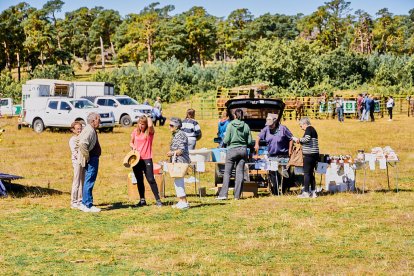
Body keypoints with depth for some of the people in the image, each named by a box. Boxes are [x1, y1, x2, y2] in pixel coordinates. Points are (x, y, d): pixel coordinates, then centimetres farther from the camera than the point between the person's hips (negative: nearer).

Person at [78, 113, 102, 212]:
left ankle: (85, 204, 20)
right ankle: (88, 205, -6)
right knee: (89, 181, -8)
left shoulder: (90, 129, 14)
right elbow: (82, 143, -33)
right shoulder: (89, 130, -18)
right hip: (91, 159, -11)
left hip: (94, 158, 11)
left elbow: (80, 138, 29)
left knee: (89, 182, 14)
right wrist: (87, 156, -22)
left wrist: (87, 155, 24)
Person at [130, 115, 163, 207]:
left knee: (151, 179, -8)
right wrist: (133, 146, -2)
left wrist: (149, 118, -9)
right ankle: (142, 200, 21)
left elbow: (150, 125, -29)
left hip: (147, 159, -4)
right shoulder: (135, 131, 7)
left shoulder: (150, 132, -5)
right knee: (139, 180, 11)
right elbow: (131, 142, 20)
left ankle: (158, 200, -3)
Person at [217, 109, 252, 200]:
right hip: (243, 150, 3)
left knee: (227, 172, 3)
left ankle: (223, 194, -3)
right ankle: (237, 195, 6)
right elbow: (249, 141, 1)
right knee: (240, 172, 6)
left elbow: (226, 140, -9)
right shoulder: (246, 126, -1)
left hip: (232, 150, -3)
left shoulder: (230, 125, -8)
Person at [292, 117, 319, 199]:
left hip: (309, 154, -9)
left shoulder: (309, 129, -9)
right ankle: (313, 192, 14)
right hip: (314, 154, 9)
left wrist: (299, 140, -10)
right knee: (311, 173, 13)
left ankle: (306, 192, -6)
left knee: (306, 173, -6)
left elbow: (307, 139, -24)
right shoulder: (313, 129, 19)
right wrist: (301, 141, 16)